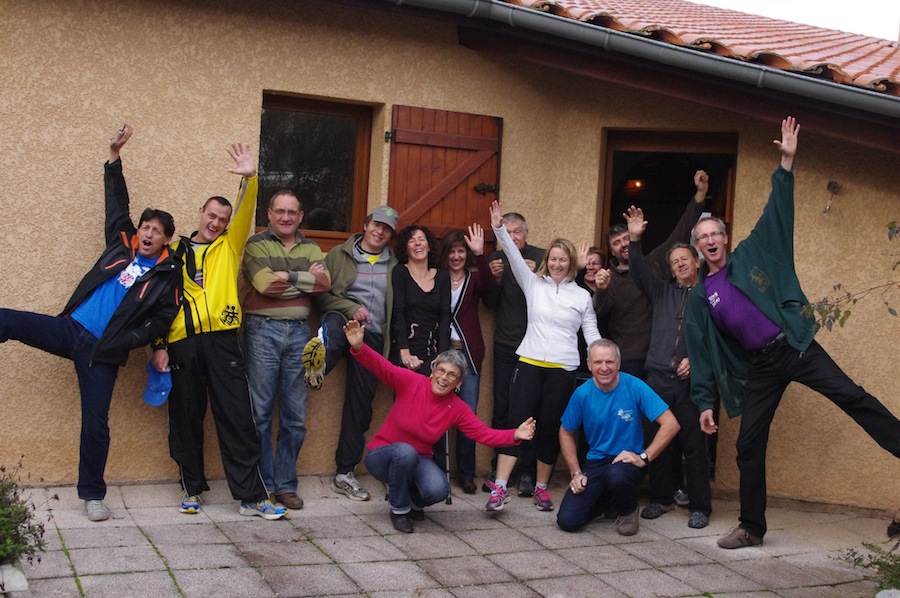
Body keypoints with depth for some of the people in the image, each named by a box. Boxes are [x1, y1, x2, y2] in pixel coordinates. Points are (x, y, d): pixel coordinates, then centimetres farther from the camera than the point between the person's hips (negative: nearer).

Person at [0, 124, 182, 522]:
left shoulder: (169, 274, -2)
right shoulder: (122, 244, 9)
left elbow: (162, 320, -7)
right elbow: (116, 202, 15)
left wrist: (126, 341, -17)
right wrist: (114, 156, 12)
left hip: (102, 352, -4)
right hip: (69, 328, 4)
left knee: (95, 424, -2)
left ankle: (92, 494, 13)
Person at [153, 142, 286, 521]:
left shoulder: (229, 247, 16)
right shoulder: (175, 252, 14)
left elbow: (245, 215, 0)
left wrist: (250, 179, -16)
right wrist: (158, 345, 0)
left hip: (221, 339, 0)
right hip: (182, 342, 0)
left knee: (237, 418, -2)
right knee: (186, 418, 8)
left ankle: (251, 496, 1)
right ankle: (192, 488, 23)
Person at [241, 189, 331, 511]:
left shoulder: (311, 249, 16)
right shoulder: (256, 244, 4)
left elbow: (324, 283, -2)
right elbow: (264, 283, -13)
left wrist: (286, 277, -8)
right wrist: (306, 278, -5)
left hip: (299, 331, 4)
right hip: (263, 330, -3)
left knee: (295, 415, 5)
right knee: (260, 412, -1)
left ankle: (285, 484, 16)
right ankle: (263, 485, 9)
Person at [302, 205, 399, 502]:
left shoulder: (395, 266, 16)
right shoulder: (339, 255, 8)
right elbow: (322, 294, 1)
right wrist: (350, 308, -14)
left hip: (373, 336, 2)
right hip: (343, 321, -2)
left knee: (360, 403, -1)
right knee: (334, 322, -39)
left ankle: (345, 473, 6)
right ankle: (320, 357, -72)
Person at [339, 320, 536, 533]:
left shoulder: (457, 409, -7)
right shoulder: (411, 382, -17)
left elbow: (485, 434, -8)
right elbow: (381, 367, -29)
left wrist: (515, 435, -23)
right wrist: (359, 347, -48)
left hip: (416, 462, 3)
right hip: (382, 456, -2)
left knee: (438, 490, -29)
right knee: (405, 451, -38)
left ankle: (413, 502, 12)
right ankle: (399, 509, -10)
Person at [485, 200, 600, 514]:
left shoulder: (582, 296, 7)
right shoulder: (534, 284, 7)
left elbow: (591, 333, 7)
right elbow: (515, 258, -5)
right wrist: (499, 229, -18)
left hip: (562, 369, 0)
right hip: (529, 363, 0)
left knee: (550, 428, 6)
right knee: (517, 422, -7)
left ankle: (541, 488, 20)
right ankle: (499, 488, -8)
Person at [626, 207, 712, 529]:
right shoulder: (662, 290, 17)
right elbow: (639, 272, 4)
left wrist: (695, 359, -16)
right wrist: (634, 240, -10)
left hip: (692, 379, -3)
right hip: (658, 377, 3)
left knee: (695, 444, -2)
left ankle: (700, 507, 7)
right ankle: (661, 499, 18)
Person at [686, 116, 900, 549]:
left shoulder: (750, 256, 5)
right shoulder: (699, 298, 11)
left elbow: (776, 213, -1)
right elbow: (700, 352, 10)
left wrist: (786, 164, -11)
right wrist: (704, 402, 5)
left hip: (794, 346, -2)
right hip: (758, 367, 3)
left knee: (852, 397, -19)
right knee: (748, 447, 3)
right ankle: (752, 528, 14)